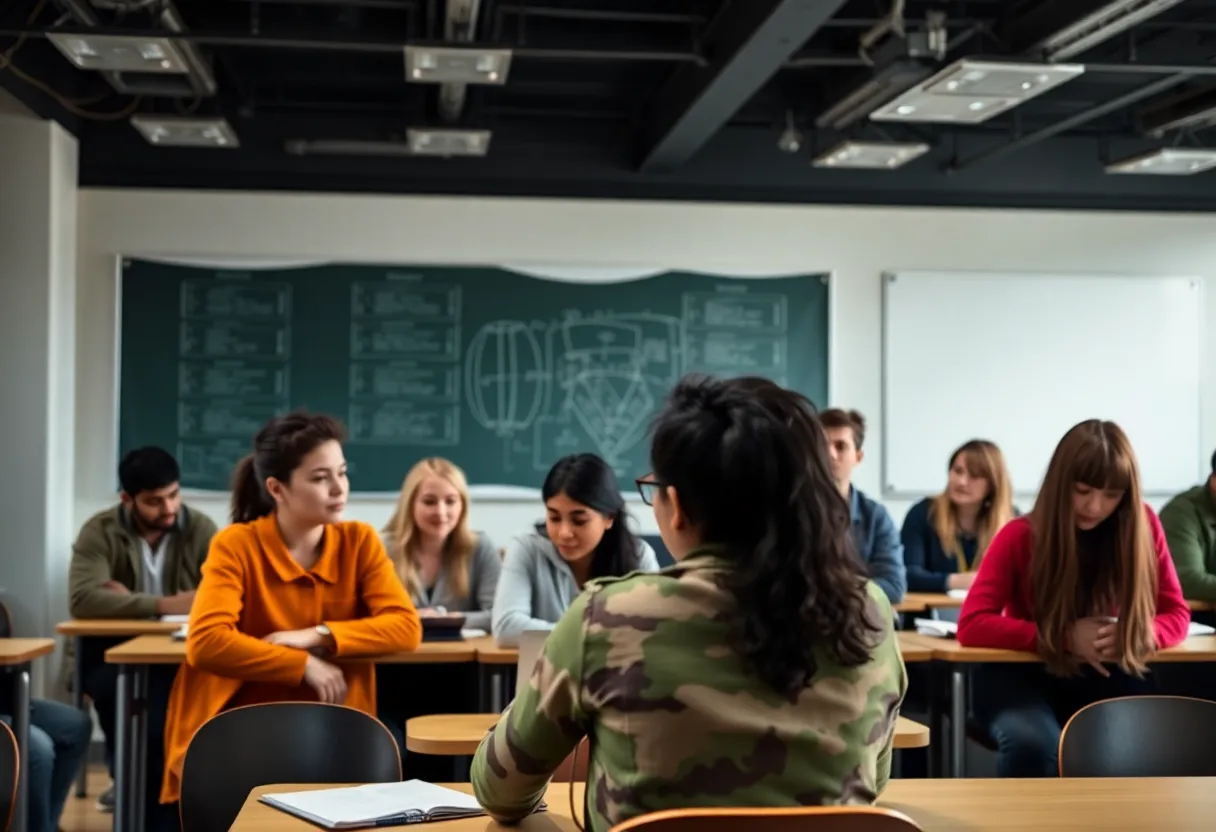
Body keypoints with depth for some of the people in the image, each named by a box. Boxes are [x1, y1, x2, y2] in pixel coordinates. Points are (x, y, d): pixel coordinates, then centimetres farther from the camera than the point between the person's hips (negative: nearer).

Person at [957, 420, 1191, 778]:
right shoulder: (1020, 536, -15)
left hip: (1102, 677, 3)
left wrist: (1141, 633, -26)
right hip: (1020, 675, -2)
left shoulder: (1142, 525, -9)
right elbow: (972, 624, -20)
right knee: (1034, 745, -35)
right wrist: (1065, 637, -30)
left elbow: (1176, 614, -1)